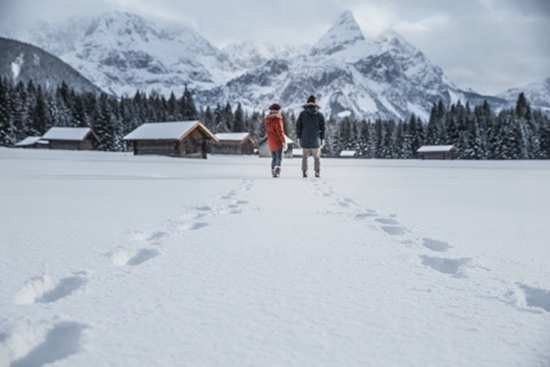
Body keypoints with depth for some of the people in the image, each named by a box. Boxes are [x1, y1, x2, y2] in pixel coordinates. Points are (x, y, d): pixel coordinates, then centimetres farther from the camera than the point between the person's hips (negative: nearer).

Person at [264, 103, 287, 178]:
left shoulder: (267, 119, 7)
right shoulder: (277, 119, -15)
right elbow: (280, 131, -17)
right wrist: (284, 141, -13)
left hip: (270, 142, 7)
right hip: (278, 142, -7)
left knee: (274, 158, 15)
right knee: (279, 158, -4)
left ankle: (273, 172, 15)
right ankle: (277, 171, -19)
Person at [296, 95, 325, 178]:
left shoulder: (302, 114, 0)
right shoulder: (319, 114, 0)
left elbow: (298, 126, 0)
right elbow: (322, 127, 1)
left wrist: (299, 137, 7)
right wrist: (322, 139, 7)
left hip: (305, 139, 1)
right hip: (316, 139, 0)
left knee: (305, 156, 12)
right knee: (317, 156, 9)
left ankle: (304, 172, 6)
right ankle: (317, 173, 5)